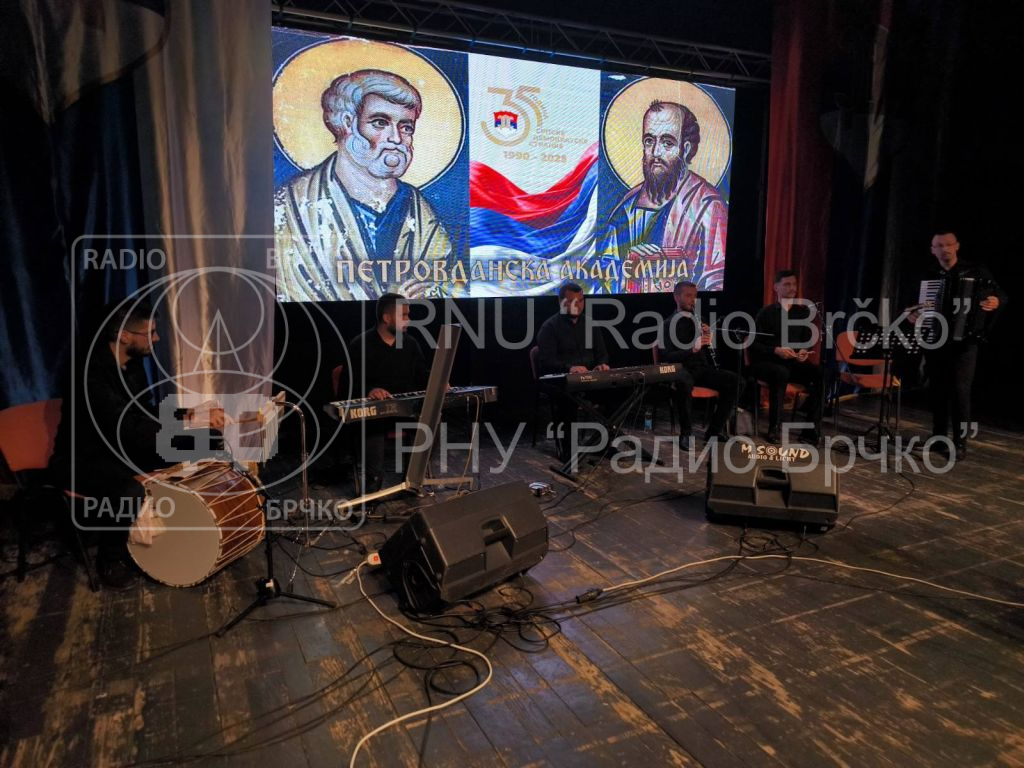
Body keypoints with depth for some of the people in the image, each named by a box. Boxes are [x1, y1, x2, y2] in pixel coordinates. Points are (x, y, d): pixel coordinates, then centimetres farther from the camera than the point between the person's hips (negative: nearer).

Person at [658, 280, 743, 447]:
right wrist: (692, 349, -27)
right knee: (683, 384, -41)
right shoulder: (667, 324, 0)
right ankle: (686, 433, -22)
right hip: (680, 369, -5)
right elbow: (664, 357, -14)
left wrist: (709, 336, -5)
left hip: (701, 368, 6)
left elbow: (711, 352, 17)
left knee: (735, 381, -18)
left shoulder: (699, 321, 18)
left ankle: (715, 430, -9)